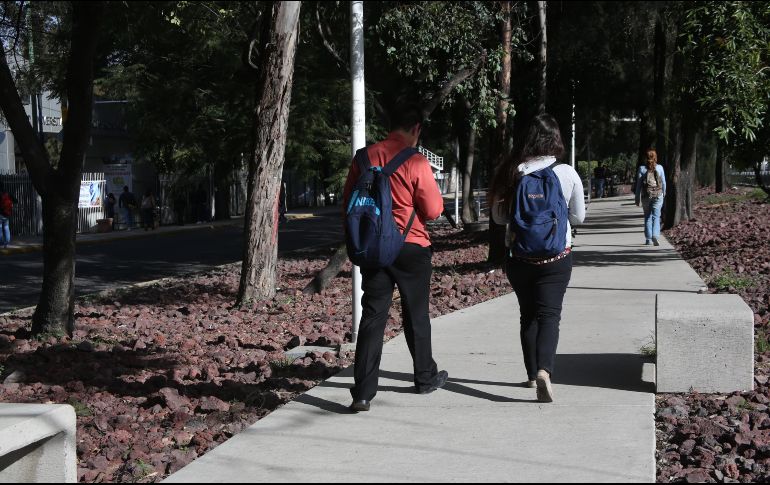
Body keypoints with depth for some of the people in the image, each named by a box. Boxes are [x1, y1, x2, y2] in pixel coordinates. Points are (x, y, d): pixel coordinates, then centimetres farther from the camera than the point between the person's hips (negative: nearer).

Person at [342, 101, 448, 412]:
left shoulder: (365, 158, 0)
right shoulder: (416, 162, -13)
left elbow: (348, 202, 8)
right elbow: (433, 211, -10)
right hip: (411, 247, -3)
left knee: (372, 316, 2)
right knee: (416, 315, 14)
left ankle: (363, 392, -5)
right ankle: (426, 377, 31)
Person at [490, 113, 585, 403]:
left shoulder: (511, 173, -6)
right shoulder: (567, 174, -9)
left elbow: (499, 216, 3)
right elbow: (578, 217, 3)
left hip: (518, 257, 2)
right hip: (556, 258, -2)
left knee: (528, 314, 17)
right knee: (549, 314, -3)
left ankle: (532, 374, 24)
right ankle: (544, 371, -25)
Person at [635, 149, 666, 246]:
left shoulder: (642, 168, -1)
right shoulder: (660, 168, 0)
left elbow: (638, 184, -1)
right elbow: (663, 183, 7)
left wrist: (637, 198, 4)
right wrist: (664, 194, 22)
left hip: (646, 195, 0)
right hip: (658, 195, 0)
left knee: (647, 217, 11)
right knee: (656, 216, 1)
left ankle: (648, 239, 9)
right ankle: (655, 236, -19)